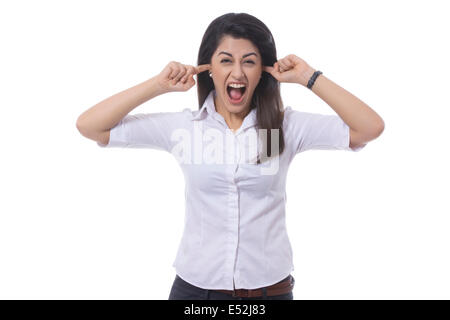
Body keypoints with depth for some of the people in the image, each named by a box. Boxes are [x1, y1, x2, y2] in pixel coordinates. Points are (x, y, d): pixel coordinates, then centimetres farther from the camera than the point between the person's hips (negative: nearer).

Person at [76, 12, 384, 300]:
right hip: (194, 287, 0)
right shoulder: (183, 126, -3)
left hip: (270, 289, 0)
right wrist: (160, 85, -9)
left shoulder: (287, 126, -4)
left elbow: (370, 128, -12)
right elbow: (89, 126, -5)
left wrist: (309, 77, -11)